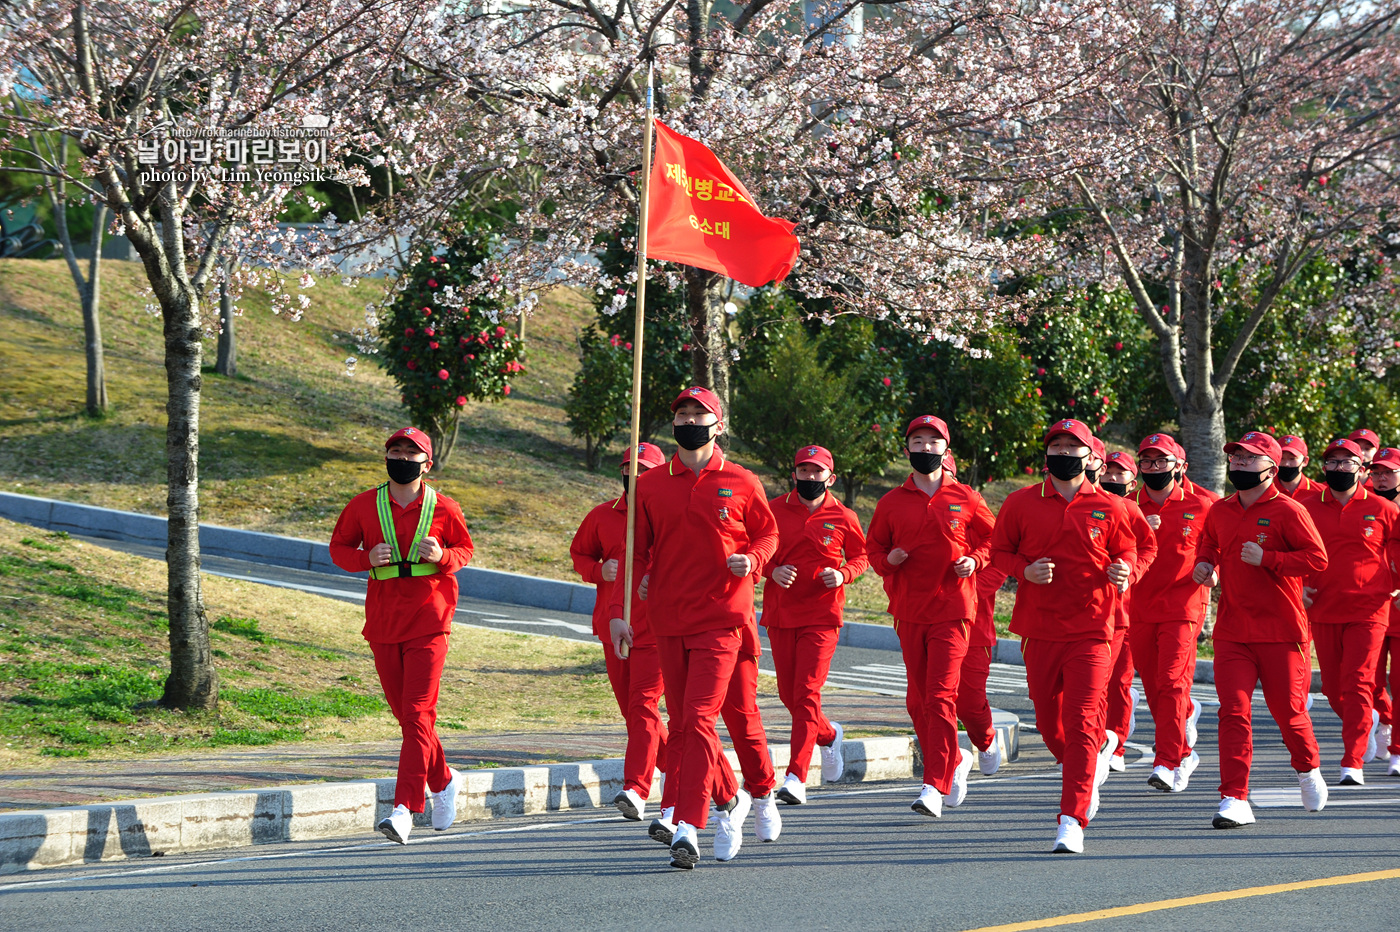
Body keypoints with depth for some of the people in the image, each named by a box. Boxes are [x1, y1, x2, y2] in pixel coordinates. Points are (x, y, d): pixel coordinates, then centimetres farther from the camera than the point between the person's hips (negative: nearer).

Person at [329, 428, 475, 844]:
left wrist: (443, 556, -11)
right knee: (406, 715, 11)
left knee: (417, 714, -12)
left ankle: (404, 809, -18)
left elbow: (465, 549, 12)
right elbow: (338, 547, 11)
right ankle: (443, 781, 35)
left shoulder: (443, 509, 0)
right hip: (383, 623, 3)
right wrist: (368, 558, -10)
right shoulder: (364, 506, 3)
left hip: (428, 625, -3)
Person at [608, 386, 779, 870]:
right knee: (683, 725, 9)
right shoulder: (650, 485, 7)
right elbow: (634, 551, 8)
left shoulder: (741, 484, 2)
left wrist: (752, 561, -10)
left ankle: (687, 828, -19)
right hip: (668, 621, 4)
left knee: (698, 719, -15)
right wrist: (618, 611, -1)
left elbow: (767, 533, 13)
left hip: (722, 620, -4)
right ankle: (729, 800, 32)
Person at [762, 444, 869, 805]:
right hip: (780, 613, 3)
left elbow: (861, 556, 13)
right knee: (788, 693, 10)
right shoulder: (774, 510, 3)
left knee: (806, 694, -13)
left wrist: (843, 574, -8)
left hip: (821, 616, -3)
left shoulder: (843, 518, 1)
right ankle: (828, 734, 42)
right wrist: (772, 570, -11)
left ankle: (796, 776, -16)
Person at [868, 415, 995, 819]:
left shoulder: (966, 499, 2)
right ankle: (955, 760, 32)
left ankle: (935, 786, -15)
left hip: (952, 608, -3)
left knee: (941, 697, -13)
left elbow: (992, 538, 13)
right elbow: (873, 547, 15)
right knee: (918, 700, 9)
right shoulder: (891, 503, 6)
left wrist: (975, 560, -7)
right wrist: (888, 560, -7)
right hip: (909, 611, 3)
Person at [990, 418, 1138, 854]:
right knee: (1049, 724, 11)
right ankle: (1101, 749, 44)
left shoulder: (1108, 507, 4)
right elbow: (999, 551, 9)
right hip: (1038, 630, 2)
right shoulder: (1021, 503, 4)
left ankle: (1072, 821, -13)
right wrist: (1025, 570, -11)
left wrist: (1123, 571, -9)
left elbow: (1127, 550, 14)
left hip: (1090, 631, -2)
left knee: (1081, 725, -12)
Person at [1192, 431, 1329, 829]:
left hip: (1281, 632, -4)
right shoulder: (1220, 511, 9)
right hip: (1232, 631, 4)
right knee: (1233, 710, -9)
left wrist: (1265, 558, -20)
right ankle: (1235, 800, -11)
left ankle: (1307, 769, 37)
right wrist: (1205, 562, 8)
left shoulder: (1288, 511, -8)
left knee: (1288, 710, 6)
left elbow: (1318, 558, -13)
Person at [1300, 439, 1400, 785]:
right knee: (1333, 688, 10)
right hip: (1323, 612, 3)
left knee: (1358, 685, -12)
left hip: (1368, 611, -3)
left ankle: (1353, 763, -11)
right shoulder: (1307, 508, 5)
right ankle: (1367, 721, 41)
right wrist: (1299, 586, 1)